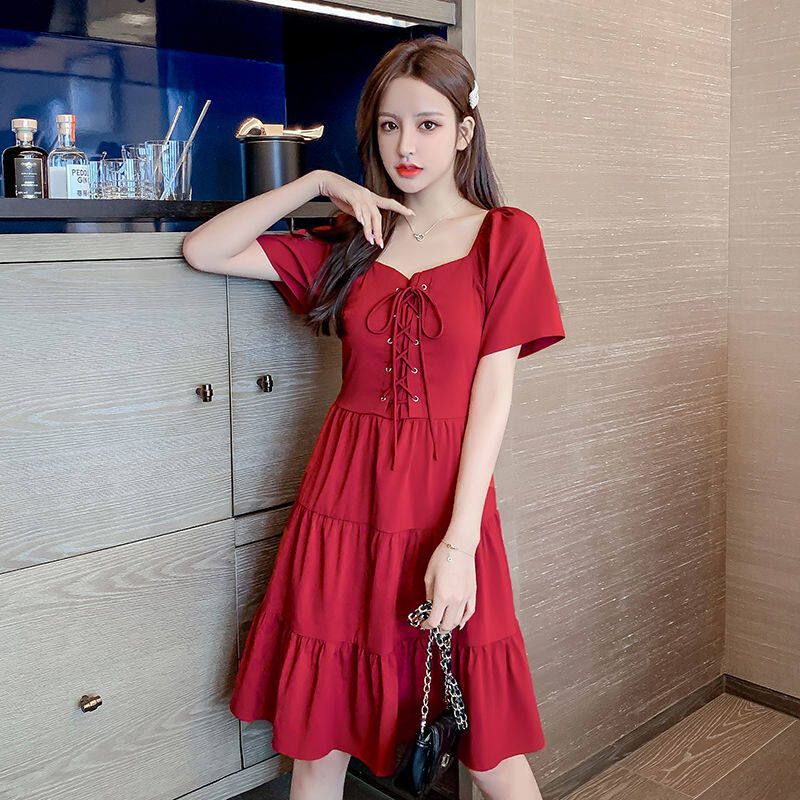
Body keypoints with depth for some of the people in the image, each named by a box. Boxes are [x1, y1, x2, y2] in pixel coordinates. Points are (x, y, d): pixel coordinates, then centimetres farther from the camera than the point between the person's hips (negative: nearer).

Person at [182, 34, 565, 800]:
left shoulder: (506, 235, 2)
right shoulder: (352, 238, 11)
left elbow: (494, 392, -6)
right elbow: (203, 250, 6)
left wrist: (460, 541, -13)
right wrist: (319, 183, 0)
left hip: (447, 496, -2)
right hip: (344, 491, 3)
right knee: (317, 734, 11)